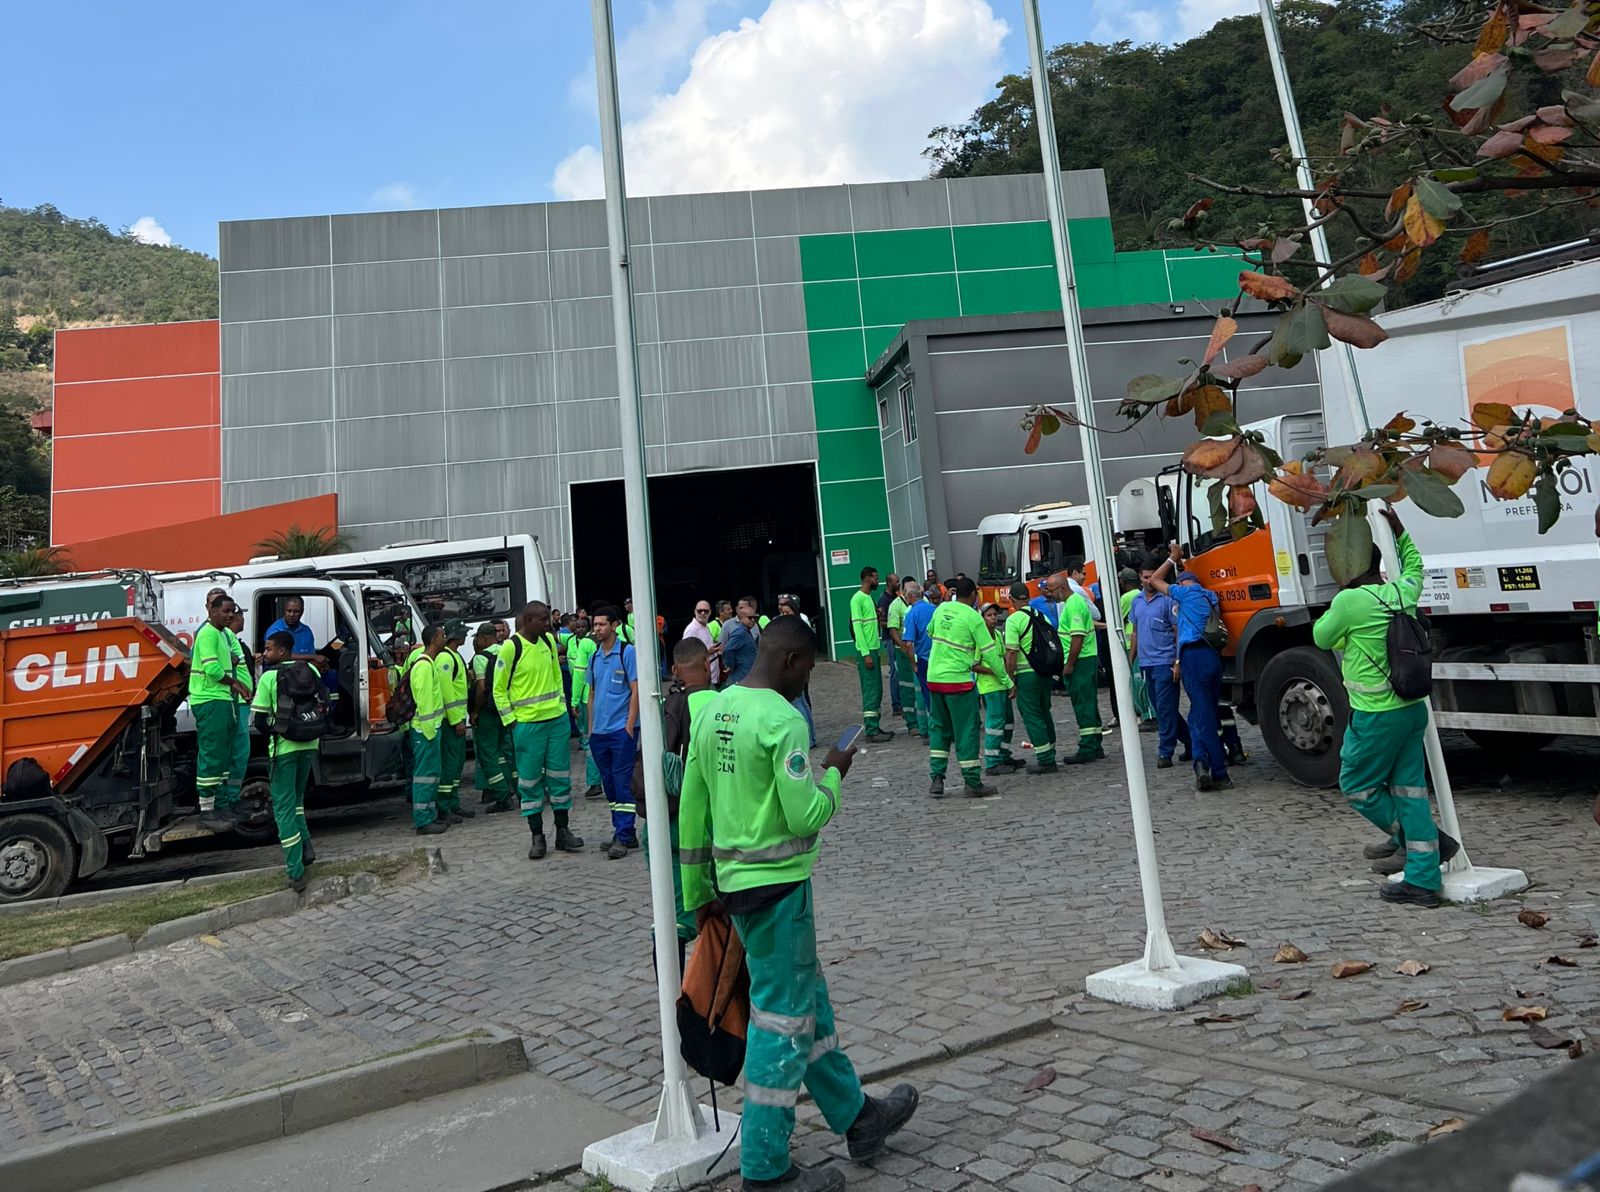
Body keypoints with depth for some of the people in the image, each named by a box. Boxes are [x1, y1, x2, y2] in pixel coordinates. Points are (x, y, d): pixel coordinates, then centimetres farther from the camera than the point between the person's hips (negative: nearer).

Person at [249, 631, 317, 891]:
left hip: (284, 746, -5)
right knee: (296, 798, 25)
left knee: (284, 806, 2)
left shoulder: (269, 677, -10)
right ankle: (305, 848, 13)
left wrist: (274, 738, 8)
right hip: (309, 744, 5)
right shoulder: (311, 670, 3)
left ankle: (296, 872, 1)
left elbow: (260, 721, -9)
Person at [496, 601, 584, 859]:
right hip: (527, 724, -5)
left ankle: (562, 831, 19)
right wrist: (511, 721, -8)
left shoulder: (549, 640, 5)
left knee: (560, 776, 9)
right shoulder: (511, 647, -11)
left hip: (557, 719, 5)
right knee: (530, 780, 3)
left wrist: (561, 705, 11)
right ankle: (536, 836, 13)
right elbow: (498, 689, -5)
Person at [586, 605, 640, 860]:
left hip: (622, 729, -6)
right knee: (608, 782, 11)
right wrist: (590, 727, 13)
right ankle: (622, 831, 20)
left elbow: (636, 690, -8)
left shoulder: (627, 652, -5)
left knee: (622, 782, -6)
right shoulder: (594, 657, 12)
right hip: (599, 731, 7)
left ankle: (623, 836, -3)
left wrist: (630, 725, -13)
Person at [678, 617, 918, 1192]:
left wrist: (699, 892, 18)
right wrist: (832, 776, -3)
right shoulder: (783, 720, -19)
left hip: (733, 879, 9)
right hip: (777, 883, -9)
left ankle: (855, 1117, 37)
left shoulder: (710, 713, 7)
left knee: (808, 997, 20)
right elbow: (805, 816, -22)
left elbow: (691, 813, 10)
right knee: (783, 1015, 4)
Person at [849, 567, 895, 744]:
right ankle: (871, 732, -7)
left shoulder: (868, 598, 16)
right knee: (871, 691, -9)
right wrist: (866, 654, -21)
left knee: (877, 691, 12)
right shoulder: (857, 599, -13)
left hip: (874, 650, 10)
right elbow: (857, 628, -18)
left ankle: (874, 727, 18)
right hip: (866, 651, -10)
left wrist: (877, 650, 15)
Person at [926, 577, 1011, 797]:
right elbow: (990, 653, -8)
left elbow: (930, 632, 23)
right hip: (958, 680, -5)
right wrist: (1007, 681, 0)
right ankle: (973, 782, 8)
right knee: (966, 730, 3)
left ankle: (937, 778, 11)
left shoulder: (941, 609, 5)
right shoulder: (973, 617, -9)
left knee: (939, 728, 16)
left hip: (934, 678, 5)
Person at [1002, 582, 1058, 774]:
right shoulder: (1041, 616, 8)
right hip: (1045, 672, 7)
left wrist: (1010, 680, -10)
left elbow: (1011, 652, -16)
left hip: (1026, 674, -7)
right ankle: (1049, 756, 25)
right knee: (1045, 713, 18)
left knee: (1032, 717, 0)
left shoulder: (1013, 619, -12)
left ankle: (1045, 760, 1)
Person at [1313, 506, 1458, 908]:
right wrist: (1399, 531, 30)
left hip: (1376, 716, -8)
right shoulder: (1402, 592, 5)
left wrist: (1332, 608, 12)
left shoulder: (1350, 601, -16)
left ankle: (1425, 841, 12)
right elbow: (1414, 565, 28)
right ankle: (1423, 880, 13)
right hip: (1413, 708, 8)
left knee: (1357, 786, 9)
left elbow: (1323, 638, -1)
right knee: (1409, 788, 10)